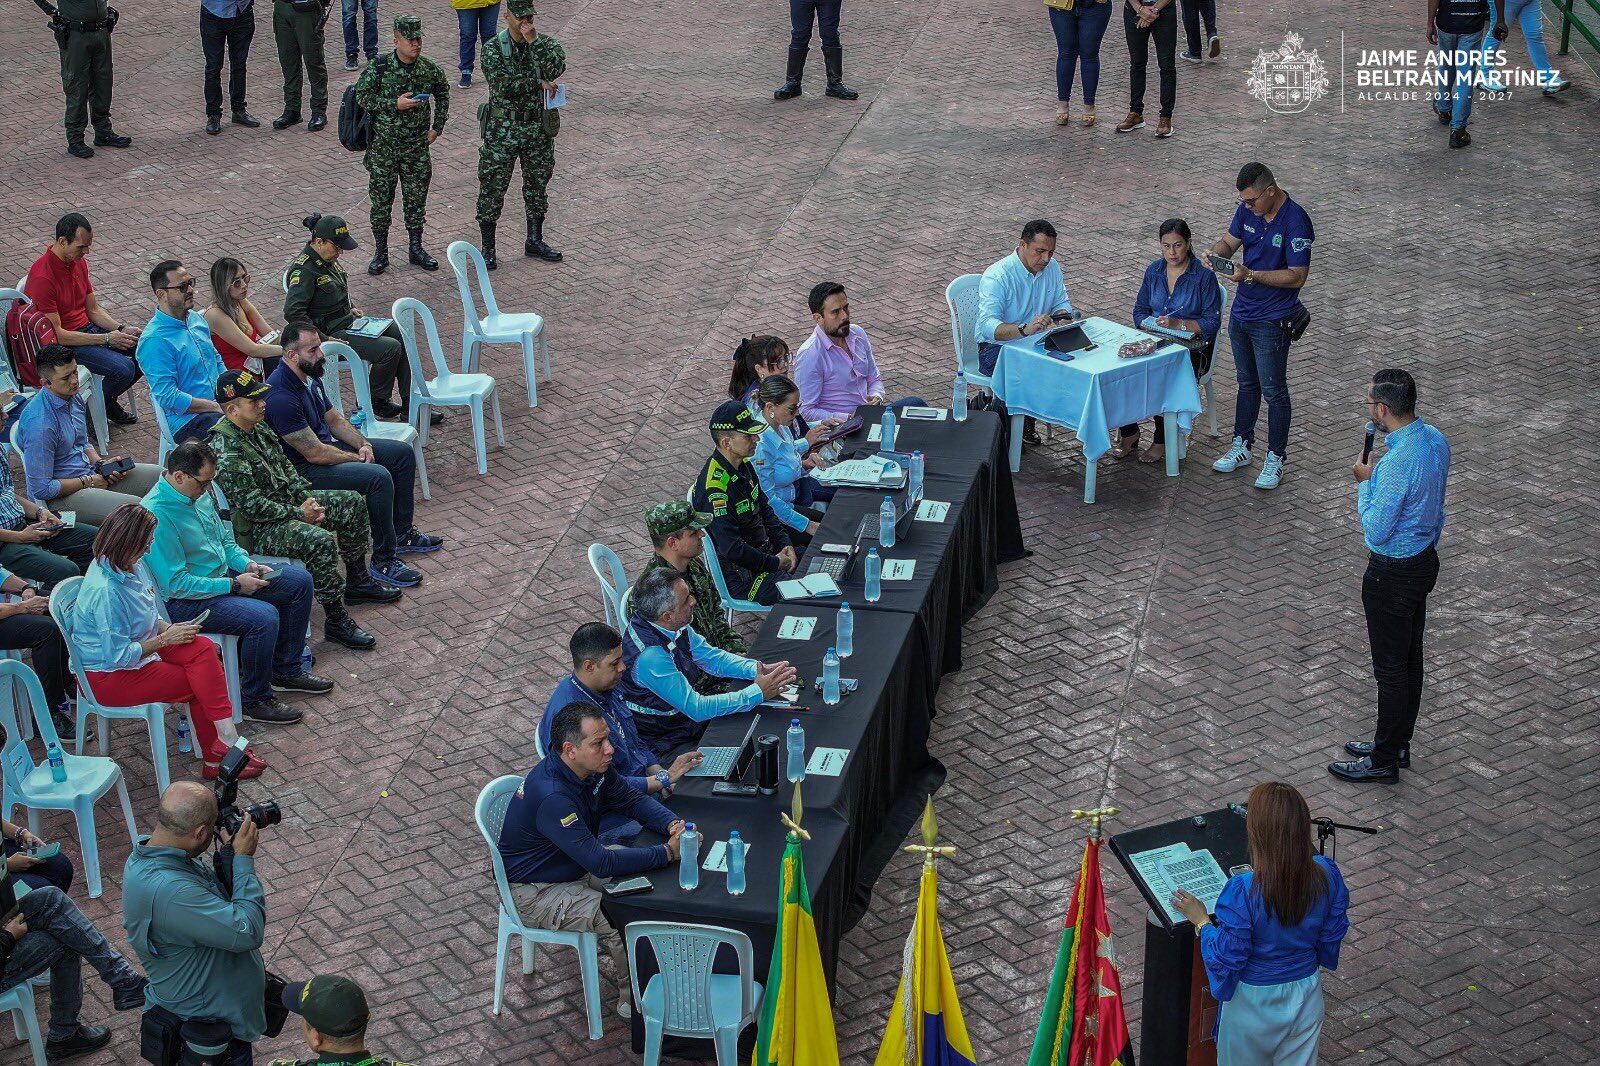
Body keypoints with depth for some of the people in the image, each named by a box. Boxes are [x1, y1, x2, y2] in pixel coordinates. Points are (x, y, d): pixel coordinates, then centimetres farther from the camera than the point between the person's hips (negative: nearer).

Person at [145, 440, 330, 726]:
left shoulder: (199, 492, 2)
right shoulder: (156, 515, -27)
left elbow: (224, 538, 18)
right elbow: (176, 584, -26)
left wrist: (247, 565, -1)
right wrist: (233, 585, -21)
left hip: (222, 575, 10)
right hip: (183, 602, -10)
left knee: (299, 580, 7)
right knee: (264, 617, -30)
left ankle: (286, 670, 18)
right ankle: (255, 700, -9)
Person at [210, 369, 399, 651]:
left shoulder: (258, 428, 5)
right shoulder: (226, 453, -27)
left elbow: (285, 466, 17)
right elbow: (252, 506, -28)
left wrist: (307, 498, 1)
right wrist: (299, 514, -19)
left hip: (287, 503, 11)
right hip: (257, 529, -11)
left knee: (352, 503, 11)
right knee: (321, 541, -33)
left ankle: (358, 583, 24)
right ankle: (335, 621, -21)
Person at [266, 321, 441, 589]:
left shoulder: (309, 376, 3)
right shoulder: (282, 397, -29)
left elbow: (334, 419, 15)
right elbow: (315, 454, -26)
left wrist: (363, 445, -3)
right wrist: (359, 458, -13)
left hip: (326, 445, 10)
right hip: (303, 471, -10)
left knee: (402, 453, 10)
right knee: (378, 477, -29)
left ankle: (402, 533, 21)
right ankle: (383, 561, -19)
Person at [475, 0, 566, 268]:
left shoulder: (546, 43, -1)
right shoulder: (493, 48, -8)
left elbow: (557, 69, -21)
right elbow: (503, 86, -21)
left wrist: (534, 41, -23)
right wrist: (539, 83, -17)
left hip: (539, 130, 3)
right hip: (502, 132, -3)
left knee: (537, 187, 15)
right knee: (492, 190, 1)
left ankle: (535, 242, 30)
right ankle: (488, 249, 12)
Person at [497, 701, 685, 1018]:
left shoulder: (593, 765, -10)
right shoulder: (551, 796, -37)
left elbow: (631, 799, 1)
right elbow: (601, 862, -37)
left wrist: (671, 823, -19)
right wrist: (667, 853, -34)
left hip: (576, 866, 9)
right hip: (535, 892, -9)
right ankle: (632, 998, 1)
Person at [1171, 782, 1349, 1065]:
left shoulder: (1243, 891, -33)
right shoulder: (1326, 875, -19)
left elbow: (1226, 958, -21)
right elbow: (1333, 934, -2)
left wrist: (1203, 921, -6)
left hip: (1254, 1004, -3)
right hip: (1306, 995, 4)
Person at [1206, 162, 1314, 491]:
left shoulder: (1295, 221, -23)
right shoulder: (1248, 210, -2)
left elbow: (1297, 277, -24)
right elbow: (1230, 241, 9)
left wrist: (1251, 275, -31)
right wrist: (1214, 253, -15)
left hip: (1272, 322, -7)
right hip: (1241, 313, 7)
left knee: (1273, 391, 3)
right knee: (1247, 383, 20)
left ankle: (1276, 458, 16)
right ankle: (1241, 447, 32)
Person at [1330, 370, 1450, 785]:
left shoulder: (1398, 463, -32)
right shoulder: (1435, 439, -2)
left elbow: (1376, 530, -24)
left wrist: (1364, 482, -12)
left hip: (1393, 573, -9)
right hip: (1426, 559, 9)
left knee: (1391, 668, 4)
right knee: (1411, 658, 20)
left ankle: (1384, 760, 17)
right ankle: (1397, 742, 36)